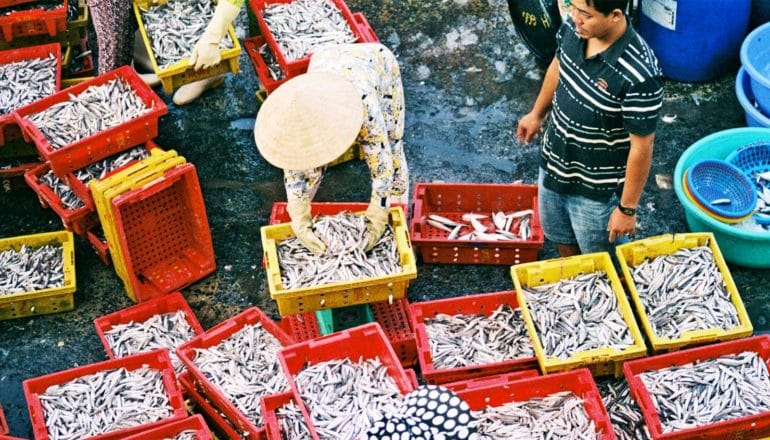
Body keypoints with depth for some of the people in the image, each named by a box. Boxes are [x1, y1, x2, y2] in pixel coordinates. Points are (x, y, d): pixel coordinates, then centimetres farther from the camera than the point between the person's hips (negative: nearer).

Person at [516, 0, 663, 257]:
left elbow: (641, 147, -25)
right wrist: (537, 114, 23)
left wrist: (627, 208, -16)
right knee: (562, 239, 32)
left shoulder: (639, 75, -36)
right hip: (554, 164, 7)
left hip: (597, 190, -7)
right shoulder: (574, 28, -15)